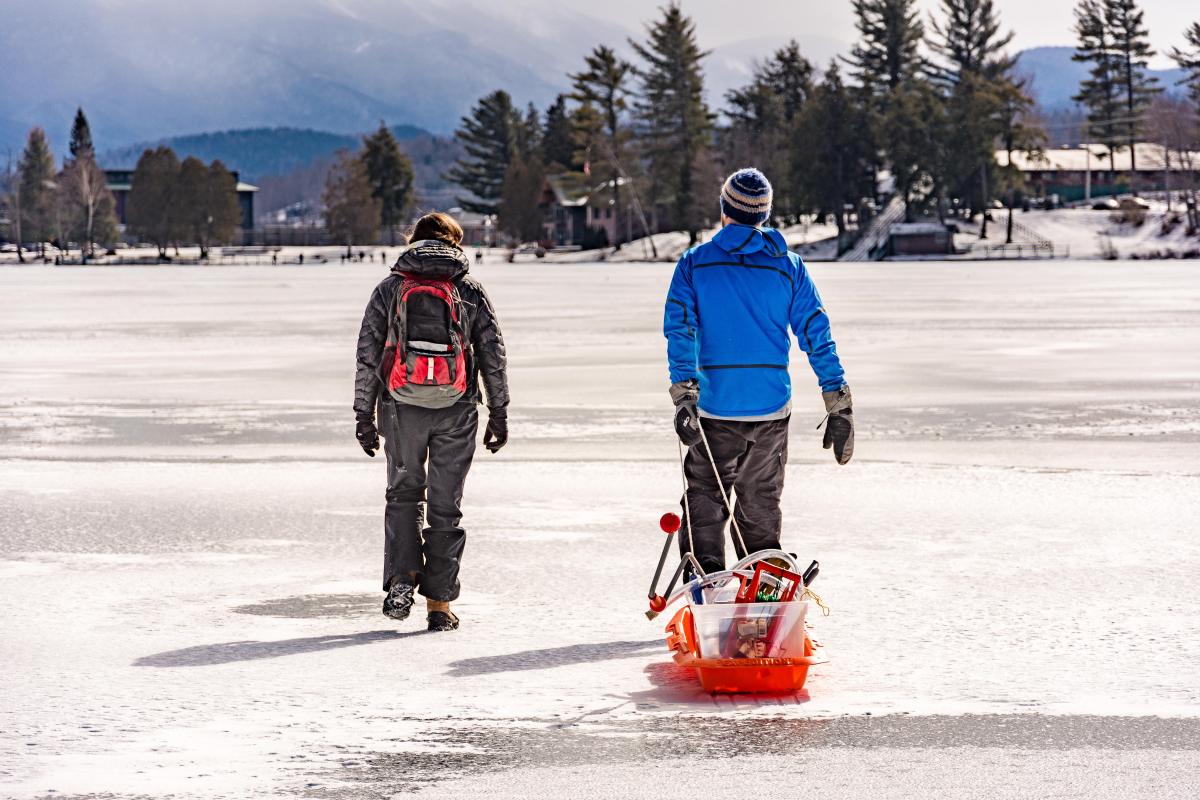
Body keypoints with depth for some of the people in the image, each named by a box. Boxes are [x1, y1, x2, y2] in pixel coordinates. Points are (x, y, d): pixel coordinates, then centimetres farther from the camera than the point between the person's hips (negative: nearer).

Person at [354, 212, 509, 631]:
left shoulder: (389, 289, 4)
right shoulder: (470, 290, 3)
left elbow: (367, 356, 2)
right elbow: (493, 355, 2)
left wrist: (364, 414, 6)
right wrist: (499, 414, 8)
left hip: (402, 407, 0)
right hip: (455, 410, 0)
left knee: (403, 493, 17)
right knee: (445, 503, 7)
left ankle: (401, 580, -3)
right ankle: (439, 604, 7)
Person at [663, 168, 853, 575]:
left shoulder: (695, 263, 0)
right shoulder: (788, 266, 3)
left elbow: (679, 328, -12)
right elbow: (817, 335, 0)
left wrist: (683, 395, -18)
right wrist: (839, 407, 1)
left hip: (715, 408, -2)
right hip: (772, 408, 2)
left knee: (705, 501, 7)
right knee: (761, 506, 14)